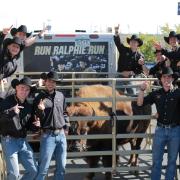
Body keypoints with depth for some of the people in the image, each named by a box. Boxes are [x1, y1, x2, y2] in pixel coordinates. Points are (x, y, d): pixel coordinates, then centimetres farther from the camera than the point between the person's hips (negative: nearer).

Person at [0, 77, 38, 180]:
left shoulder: (28, 106, 11)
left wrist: (34, 125, 2)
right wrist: (10, 112, -28)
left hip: (23, 141, 6)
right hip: (9, 140, -6)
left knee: (33, 171, 8)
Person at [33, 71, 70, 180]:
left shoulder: (61, 96, 9)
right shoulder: (40, 98, -3)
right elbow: (37, 118, -3)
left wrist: (66, 127, 13)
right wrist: (41, 110, -22)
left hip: (61, 134, 5)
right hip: (48, 135, -4)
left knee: (61, 167, 11)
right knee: (44, 167, -3)